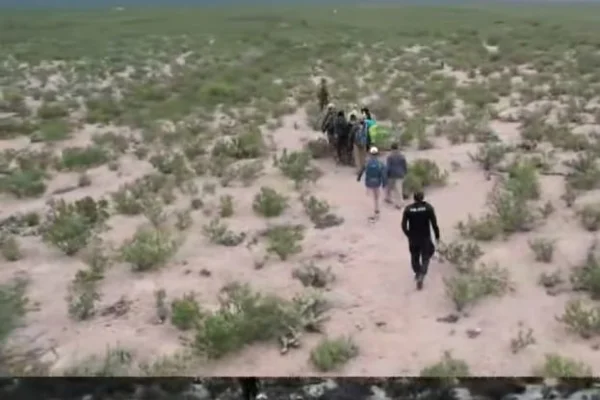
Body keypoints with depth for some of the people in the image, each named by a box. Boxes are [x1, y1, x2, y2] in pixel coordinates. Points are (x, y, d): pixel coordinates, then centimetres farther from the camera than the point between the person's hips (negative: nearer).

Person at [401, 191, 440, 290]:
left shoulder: (408, 209, -8)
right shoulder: (428, 208, -12)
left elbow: (404, 226, -7)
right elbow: (434, 223, -13)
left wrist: (409, 235, 10)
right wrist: (437, 236, -1)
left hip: (413, 238, 2)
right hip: (425, 238, -2)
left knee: (415, 256, 23)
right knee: (425, 258, 10)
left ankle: (417, 273, 42)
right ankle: (421, 276, -10)